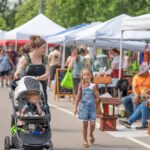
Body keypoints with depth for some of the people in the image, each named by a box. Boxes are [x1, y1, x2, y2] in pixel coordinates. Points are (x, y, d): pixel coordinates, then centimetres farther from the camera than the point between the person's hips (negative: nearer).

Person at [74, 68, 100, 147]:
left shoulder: (93, 86, -4)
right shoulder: (81, 86, 0)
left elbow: (97, 97, -4)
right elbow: (78, 97, 5)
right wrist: (76, 107, 4)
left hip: (92, 107, 0)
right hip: (84, 107, 0)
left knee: (92, 123, -2)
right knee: (85, 124, 2)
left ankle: (91, 134, 31)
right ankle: (85, 140, 13)